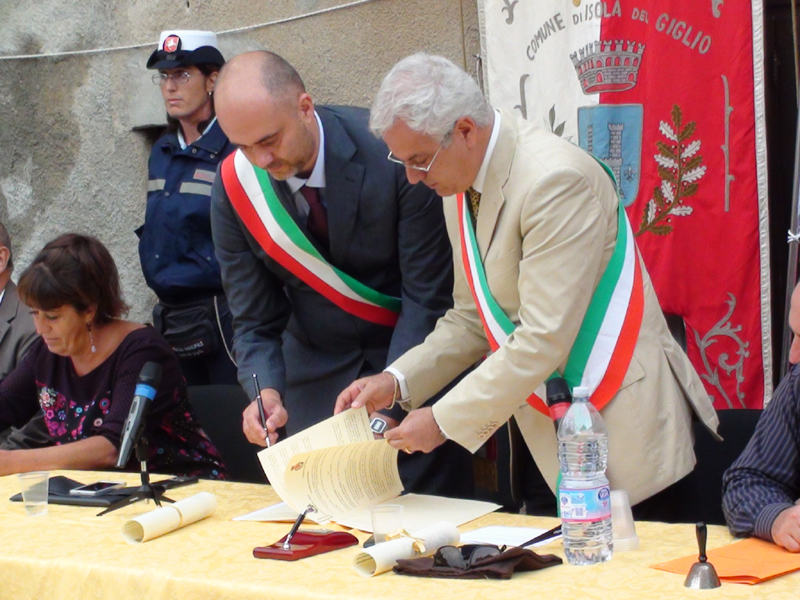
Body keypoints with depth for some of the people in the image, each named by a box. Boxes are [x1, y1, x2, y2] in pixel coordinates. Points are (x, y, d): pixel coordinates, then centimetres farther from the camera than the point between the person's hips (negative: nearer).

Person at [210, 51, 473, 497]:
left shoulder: (390, 151, -23)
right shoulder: (234, 188, -11)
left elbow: (429, 297, -19)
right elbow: (255, 322, -5)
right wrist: (267, 392, -25)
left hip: (414, 354, -3)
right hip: (317, 371, 3)